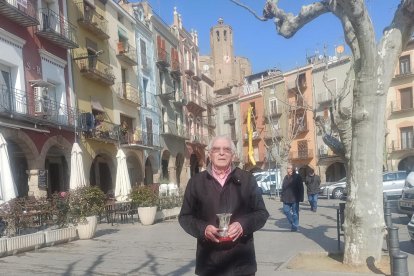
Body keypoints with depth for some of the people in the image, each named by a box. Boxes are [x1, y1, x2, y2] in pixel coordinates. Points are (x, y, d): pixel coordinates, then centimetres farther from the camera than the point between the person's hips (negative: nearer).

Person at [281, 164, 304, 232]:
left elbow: (300, 188, -7)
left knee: (295, 213, 1)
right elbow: (283, 188, 16)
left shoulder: (297, 177, -4)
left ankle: (295, 226, 10)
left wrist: (300, 198, -13)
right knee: (286, 211, 7)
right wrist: (282, 197, 11)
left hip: (294, 198, -6)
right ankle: (292, 223, 25)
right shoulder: (286, 177, 13)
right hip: (286, 199, 6)